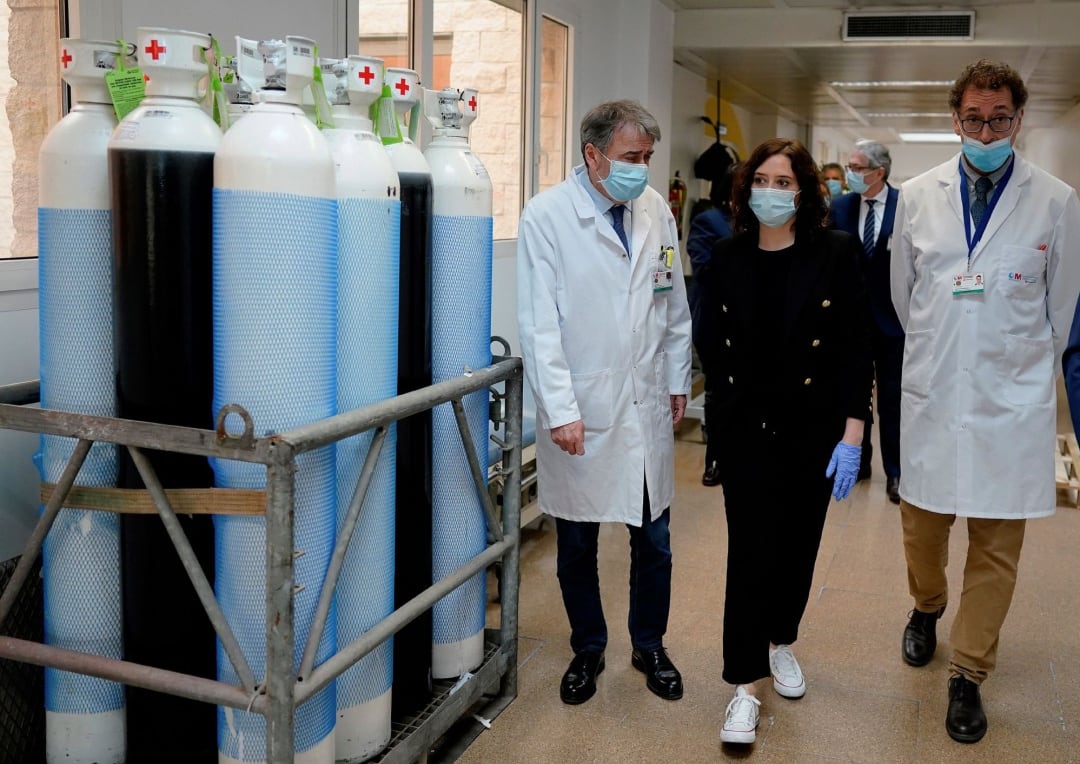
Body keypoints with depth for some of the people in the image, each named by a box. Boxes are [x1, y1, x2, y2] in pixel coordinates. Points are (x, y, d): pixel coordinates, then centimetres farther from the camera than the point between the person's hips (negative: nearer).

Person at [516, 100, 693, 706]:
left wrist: (678, 380, 14)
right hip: (582, 412, -3)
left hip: (648, 407, 4)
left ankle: (650, 647, 33)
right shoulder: (547, 216, -10)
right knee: (577, 545, 11)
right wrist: (561, 410, -17)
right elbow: (539, 323, -13)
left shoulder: (657, 211, 5)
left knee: (654, 541, 12)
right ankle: (588, 651, 32)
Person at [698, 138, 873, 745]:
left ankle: (781, 643, 38)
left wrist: (852, 436, -10)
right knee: (750, 551, -3)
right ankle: (746, 685, 6)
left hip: (813, 428, 0)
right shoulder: (728, 257, 0)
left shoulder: (835, 254, -7)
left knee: (798, 543, 13)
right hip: (745, 427, 1)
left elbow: (856, 350, -7)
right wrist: (729, 402, 7)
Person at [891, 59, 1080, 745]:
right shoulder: (919, 196, 2)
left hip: (1012, 401, -1)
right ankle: (927, 608, 44)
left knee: (997, 545, 5)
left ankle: (969, 675, 20)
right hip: (932, 396, 2)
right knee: (923, 522, 13)